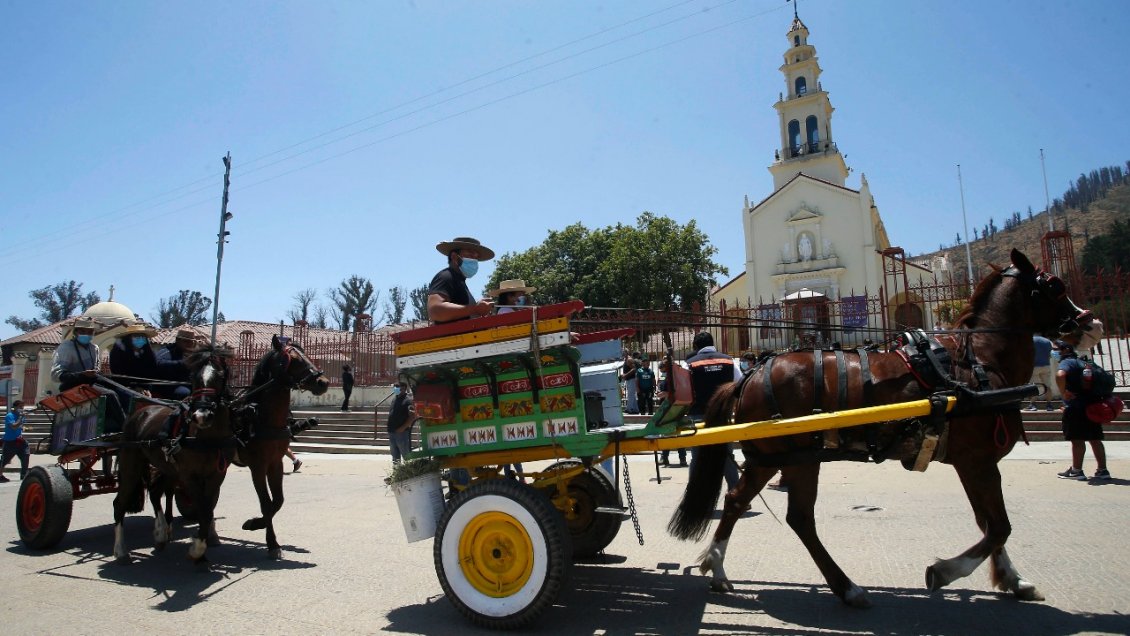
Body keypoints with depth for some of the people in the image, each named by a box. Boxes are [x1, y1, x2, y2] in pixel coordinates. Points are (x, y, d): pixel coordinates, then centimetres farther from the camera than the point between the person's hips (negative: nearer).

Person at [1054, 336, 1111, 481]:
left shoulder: (1066, 362, -8)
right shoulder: (1081, 362, 18)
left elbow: (1060, 375, -31)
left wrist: (1063, 392, -20)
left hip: (1075, 408, -8)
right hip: (1092, 406, 8)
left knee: (1077, 440, -3)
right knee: (1095, 439, 12)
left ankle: (1076, 471, 2)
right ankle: (1102, 470, 16)